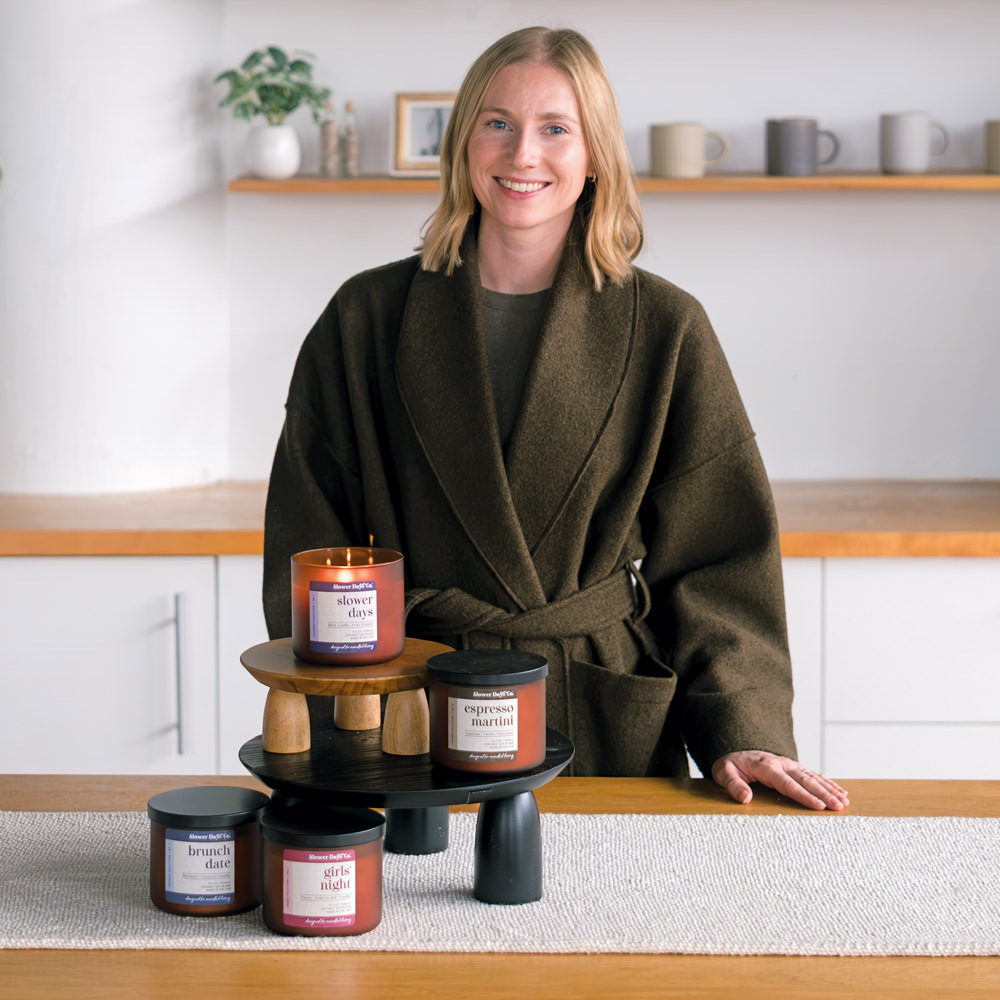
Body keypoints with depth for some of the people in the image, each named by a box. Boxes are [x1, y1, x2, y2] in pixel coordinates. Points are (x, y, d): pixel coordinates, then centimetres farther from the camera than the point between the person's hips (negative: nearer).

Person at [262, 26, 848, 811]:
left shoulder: (665, 330, 1)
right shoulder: (367, 320, 2)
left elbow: (718, 556, 2)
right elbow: (309, 540, 3)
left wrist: (742, 730, -10)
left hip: (608, 733, 0)